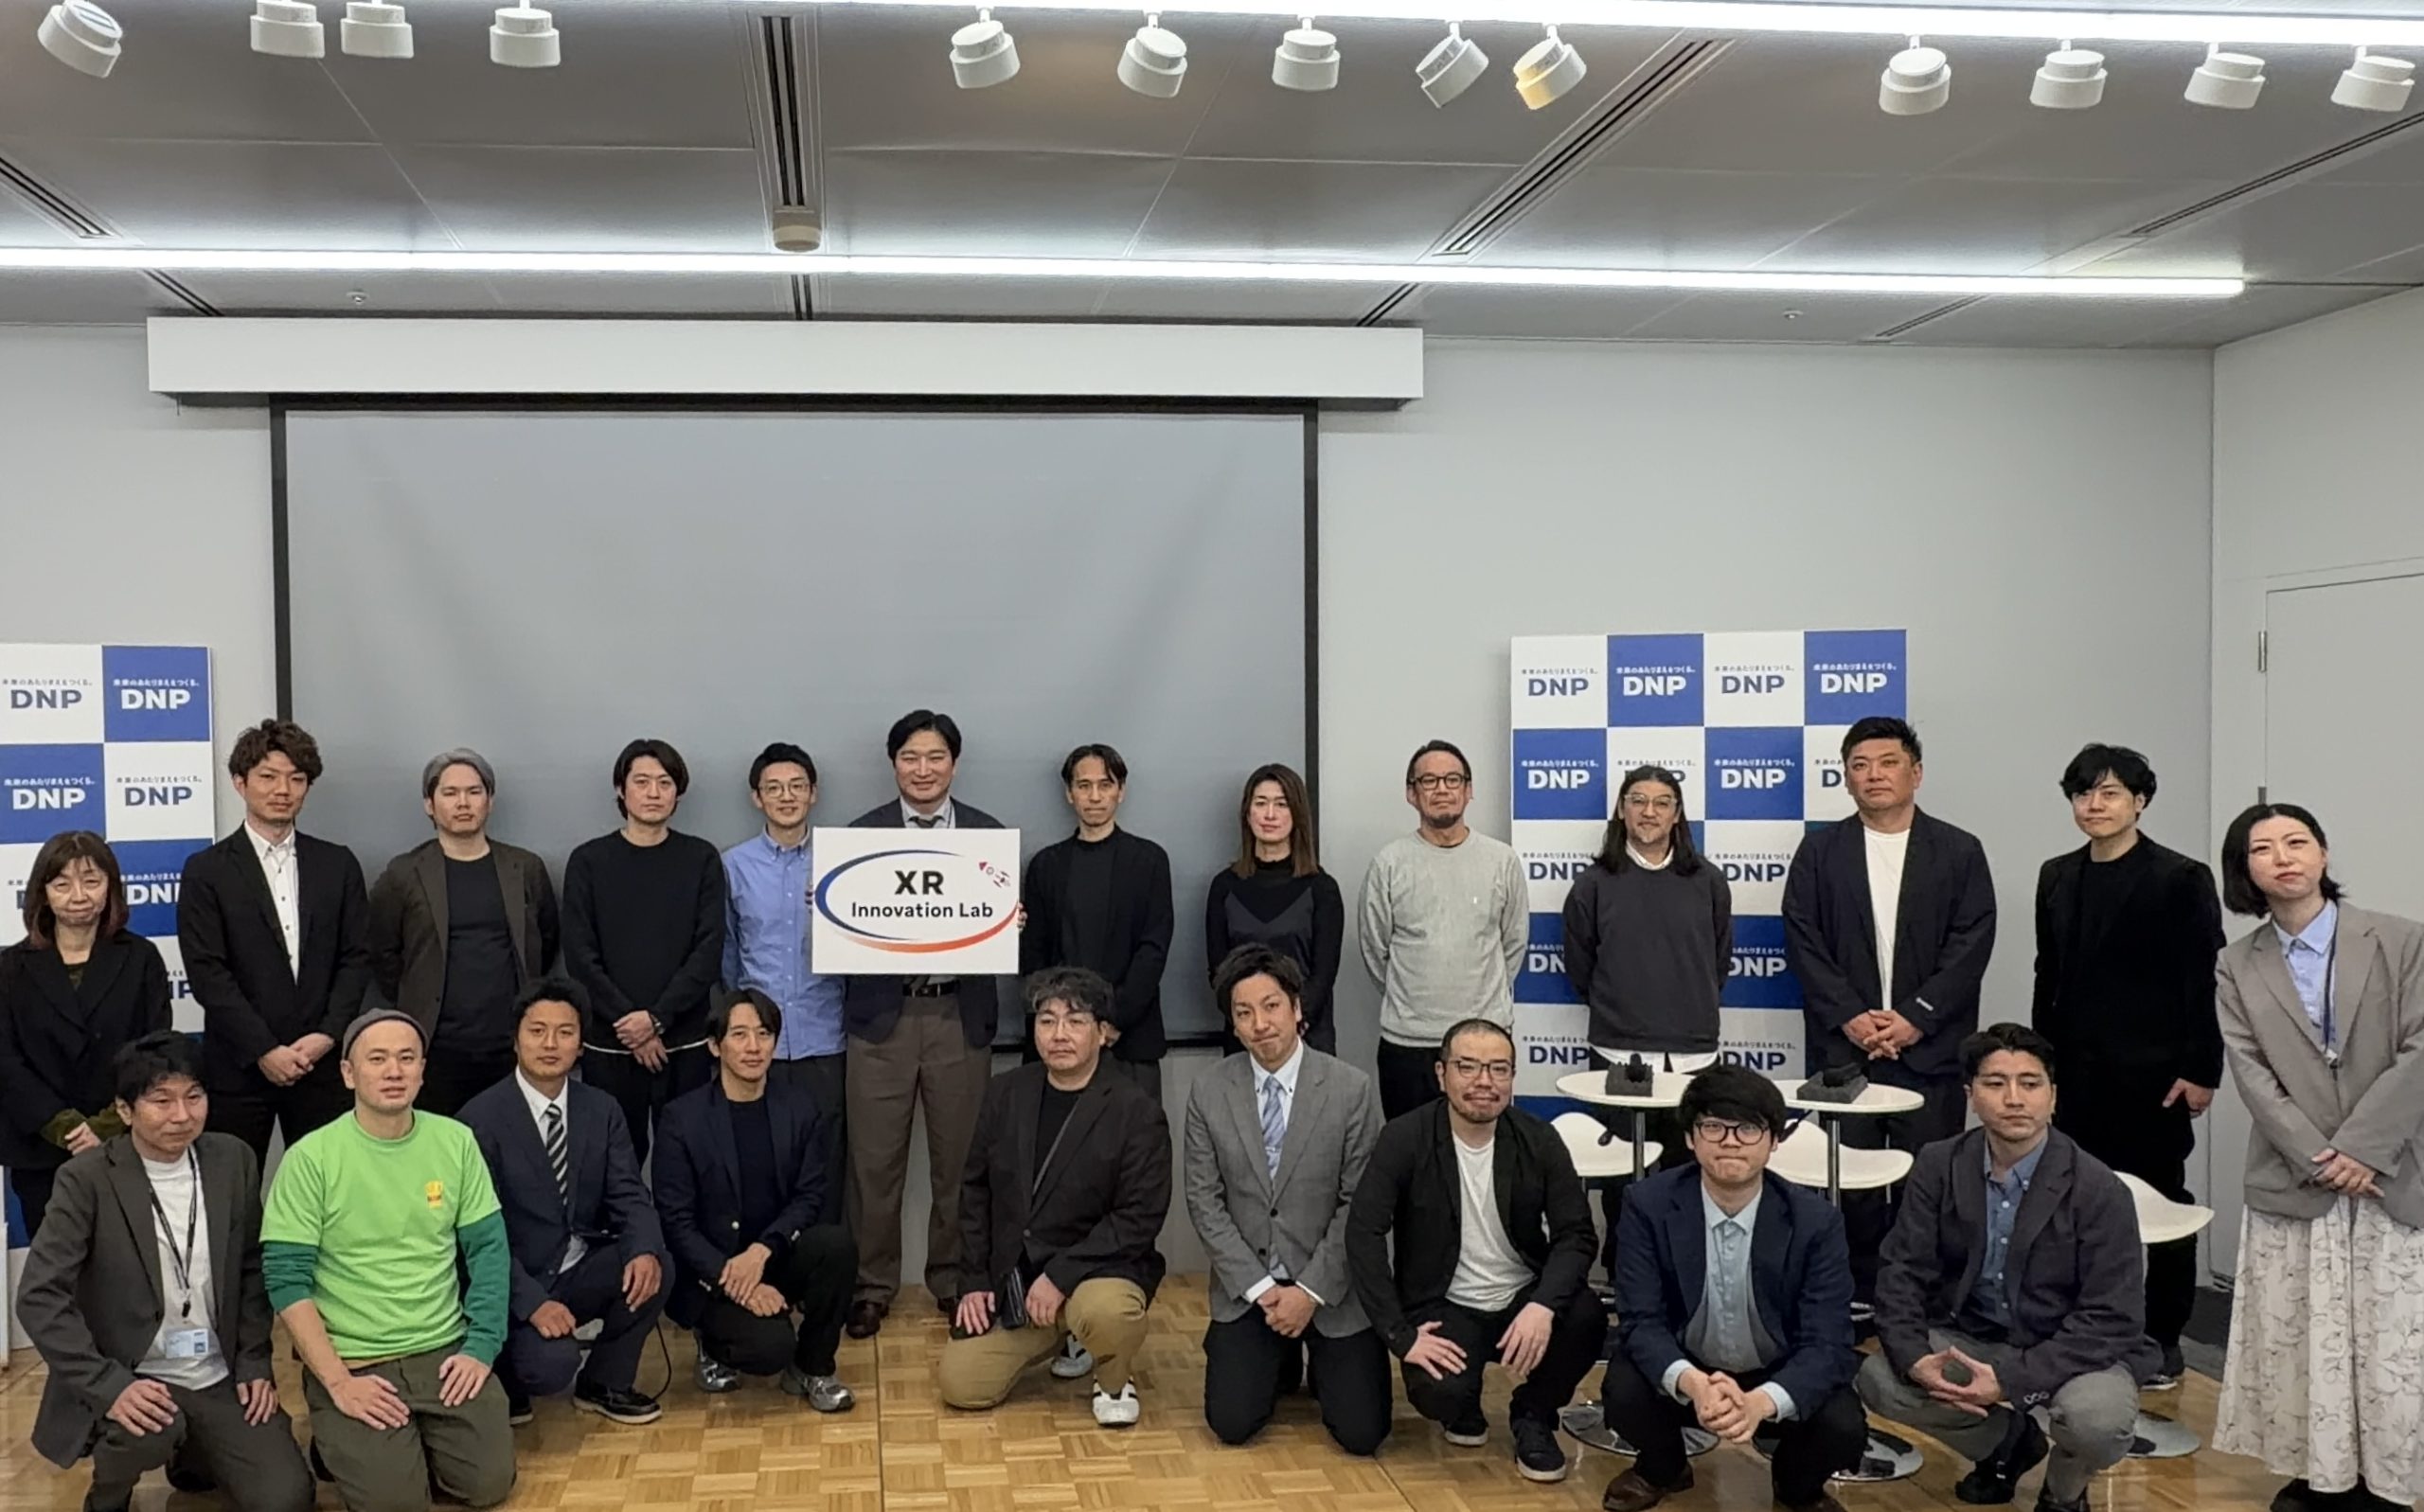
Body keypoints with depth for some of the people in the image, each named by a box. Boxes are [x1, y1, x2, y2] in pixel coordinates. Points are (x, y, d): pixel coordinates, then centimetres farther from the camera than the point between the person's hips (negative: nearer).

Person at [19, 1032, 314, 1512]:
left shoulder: (234, 1160, 1)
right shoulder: (87, 1178, -12)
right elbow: (39, 1297, -15)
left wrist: (254, 1363, 2)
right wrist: (109, 1386, -24)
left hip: (220, 1378, 4)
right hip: (131, 1379, -4)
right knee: (149, 1430, -36)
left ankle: (194, 1456, 23)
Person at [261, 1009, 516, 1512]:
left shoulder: (456, 1141, 2)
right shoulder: (310, 1158, -9)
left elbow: (489, 1250, 4)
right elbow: (286, 1280, -11)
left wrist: (481, 1347, -7)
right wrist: (339, 1382, -16)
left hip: (446, 1351, 3)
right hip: (351, 1361, -3)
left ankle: (419, 1437, 21)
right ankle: (341, 1444, 15)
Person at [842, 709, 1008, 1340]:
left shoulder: (988, 833, 7)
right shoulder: (861, 833, 5)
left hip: (960, 1015, 1)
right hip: (882, 1013, 0)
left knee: (959, 1159, 7)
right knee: (875, 1161, 3)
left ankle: (953, 1277, 23)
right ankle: (874, 1283, 17)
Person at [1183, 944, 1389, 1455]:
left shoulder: (1351, 1090, -11)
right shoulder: (1209, 1091, -5)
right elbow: (1204, 1201, -3)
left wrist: (1312, 1291, -13)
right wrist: (1260, 1288, -10)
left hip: (1331, 1286, -1)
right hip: (1247, 1287, 2)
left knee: (1361, 1432, -8)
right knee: (1231, 1423, -8)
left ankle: (1322, 1363, 26)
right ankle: (1282, 1362, 24)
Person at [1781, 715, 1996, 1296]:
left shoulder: (1960, 851, 6)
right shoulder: (1820, 851, 8)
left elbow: (1971, 945, -2)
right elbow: (1802, 942, 2)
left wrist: (1914, 1018, -10)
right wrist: (1849, 1017, -9)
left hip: (1930, 1049, -1)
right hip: (1843, 1047, 1)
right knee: (1851, 1186, 3)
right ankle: (1857, 1302, 12)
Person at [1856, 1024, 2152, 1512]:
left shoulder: (2100, 1191, -18)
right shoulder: (1939, 1167, -6)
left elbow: (2114, 1319, -21)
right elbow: (1903, 1273, -5)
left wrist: (2010, 1380, -30)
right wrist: (1915, 1358, -26)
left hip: (2073, 1353, -4)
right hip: (1969, 1338, 4)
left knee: (2097, 1417, -35)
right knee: (1878, 1379, -20)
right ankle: (2004, 1441, 12)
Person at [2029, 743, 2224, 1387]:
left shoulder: (2180, 880, -6)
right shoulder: (2057, 877, 10)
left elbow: (2204, 983, -8)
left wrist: (2199, 1070, -12)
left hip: (2151, 1077, -4)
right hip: (2074, 1074, 5)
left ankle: (2161, 1341, 16)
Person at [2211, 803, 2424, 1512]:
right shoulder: (2236, 966, 5)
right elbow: (2251, 1076, -3)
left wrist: (2359, 1148, -14)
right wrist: (2319, 1158, -13)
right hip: (2290, 1185, 1)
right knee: (2295, 1342, 5)